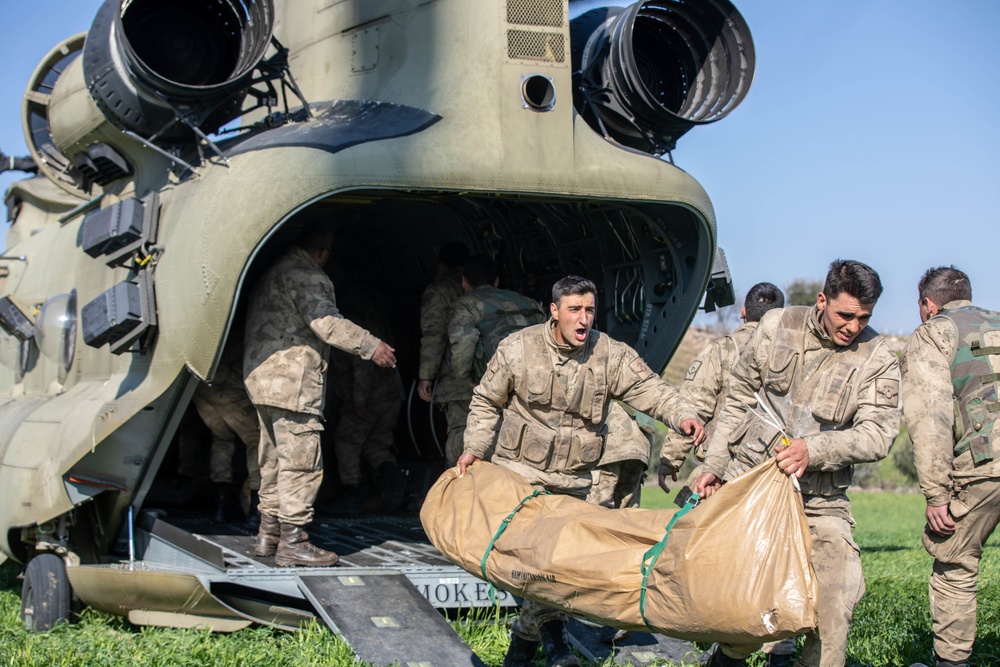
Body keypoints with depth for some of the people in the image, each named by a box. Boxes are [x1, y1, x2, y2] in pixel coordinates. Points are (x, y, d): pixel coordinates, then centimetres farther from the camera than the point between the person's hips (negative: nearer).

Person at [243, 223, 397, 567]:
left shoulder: (273, 271, 20)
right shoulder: (307, 276, -12)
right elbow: (325, 322, -22)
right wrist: (371, 346, -17)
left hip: (263, 376, 11)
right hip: (292, 380, -11)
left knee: (275, 458, 17)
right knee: (302, 459, -8)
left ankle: (269, 533, 23)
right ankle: (292, 542, -9)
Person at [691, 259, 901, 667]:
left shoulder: (877, 359, -5)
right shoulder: (777, 327, 0)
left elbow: (878, 434, -14)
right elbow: (738, 400, 10)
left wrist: (815, 449, -29)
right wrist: (715, 464, 9)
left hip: (820, 500, 0)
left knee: (837, 595, -15)